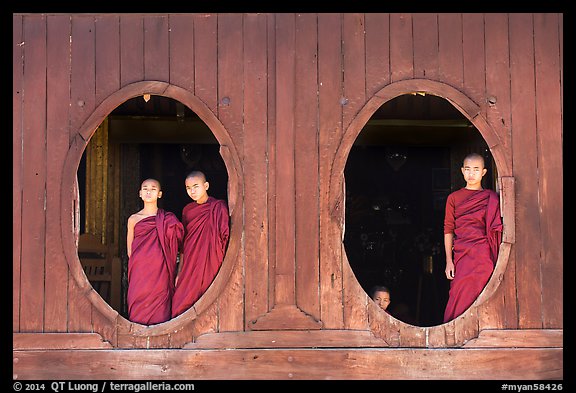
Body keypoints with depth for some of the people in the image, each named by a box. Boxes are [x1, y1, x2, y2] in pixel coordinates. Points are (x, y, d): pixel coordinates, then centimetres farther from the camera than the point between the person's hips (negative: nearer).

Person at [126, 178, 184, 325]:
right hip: (139, 272, 1)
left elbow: (175, 245, 7)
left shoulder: (169, 219, 7)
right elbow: (130, 250, 14)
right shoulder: (133, 219, 9)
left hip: (160, 272, -1)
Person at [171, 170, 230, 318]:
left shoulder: (218, 207, -5)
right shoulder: (187, 210, 11)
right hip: (190, 269, 5)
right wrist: (179, 273, 15)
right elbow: (183, 244, 16)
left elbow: (225, 238, -7)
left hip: (210, 267, -5)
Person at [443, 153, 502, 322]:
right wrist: (449, 261, 2)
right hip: (461, 255, 1)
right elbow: (448, 230, 10)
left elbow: (496, 229, 8)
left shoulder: (492, 197, 11)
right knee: (460, 299, -7)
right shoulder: (454, 197, 13)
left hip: (483, 256, 0)